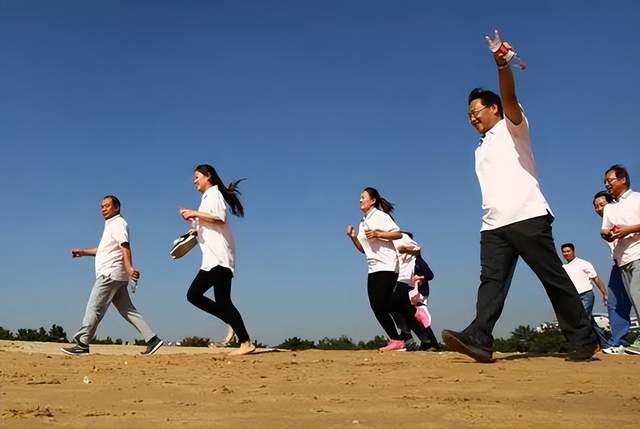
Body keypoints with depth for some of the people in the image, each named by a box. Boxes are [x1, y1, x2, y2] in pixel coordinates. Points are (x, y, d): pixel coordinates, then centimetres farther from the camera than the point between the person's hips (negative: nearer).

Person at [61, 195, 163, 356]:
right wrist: (83, 252, 28)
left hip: (110, 273, -10)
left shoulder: (118, 223, -6)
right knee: (127, 310, 6)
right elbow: (104, 250, 35)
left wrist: (129, 267, -34)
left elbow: (125, 246, -21)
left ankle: (82, 344, -1)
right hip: (114, 275, 10)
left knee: (94, 308, -6)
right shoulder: (110, 225, 25)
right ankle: (152, 339, 2)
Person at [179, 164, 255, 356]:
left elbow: (220, 218, -19)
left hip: (219, 257, -10)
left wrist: (195, 214, -13)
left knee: (222, 301, -14)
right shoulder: (207, 197, 25)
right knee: (193, 295, 7)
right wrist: (197, 229, 16)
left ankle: (246, 343, -11)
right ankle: (232, 321, 4)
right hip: (212, 259, 10)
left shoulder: (214, 193, -2)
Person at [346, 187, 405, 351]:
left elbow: (398, 234, -13)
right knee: (376, 307, 0)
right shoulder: (362, 223, 19)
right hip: (373, 269, 8)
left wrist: (377, 234, -21)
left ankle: (396, 340, -4)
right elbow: (362, 248, 21)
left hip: (386, 266, -8)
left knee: (381, 305, -14)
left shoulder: (380, 216, -4)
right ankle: (395, 339, 8)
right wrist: (353, 237, 4)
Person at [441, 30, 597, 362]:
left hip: (528, 217, -7)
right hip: (493, 225, 7)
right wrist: (492, 218, 15)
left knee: (555, 279, -4)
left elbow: (509, 97, -15)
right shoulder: (481, 149, 27)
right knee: (491, 281, -9)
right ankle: (479, 339, -21)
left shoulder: (512, 127, 7)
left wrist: (502, 64, -32)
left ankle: (583, 339, 5)